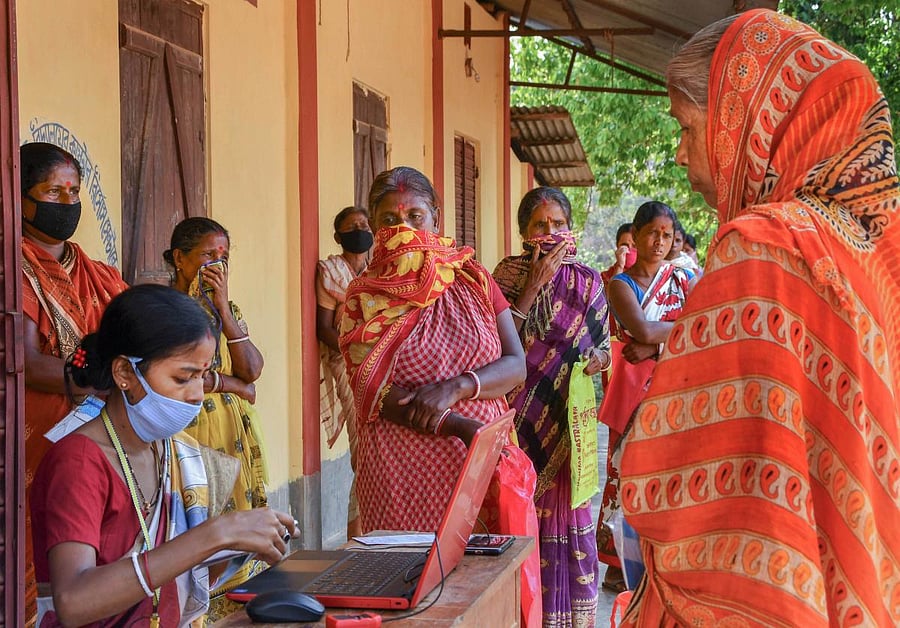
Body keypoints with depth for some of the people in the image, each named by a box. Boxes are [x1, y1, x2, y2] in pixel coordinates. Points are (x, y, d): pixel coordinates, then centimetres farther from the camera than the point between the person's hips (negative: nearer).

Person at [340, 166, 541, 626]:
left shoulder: (472, 279, 9)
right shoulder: (364, 297, 4)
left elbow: (516, 364, 3)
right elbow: (373, 391, -6)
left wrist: (454, 389, -16)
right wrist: (461, 426, -16)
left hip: (485, 457, 2)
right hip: (404, 469, -1)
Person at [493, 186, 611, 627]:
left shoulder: (587, 282, 5)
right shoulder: (510, 273, 1)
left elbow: (603, 349, 8)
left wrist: (595, 359, -15)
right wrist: (536, 282, -14)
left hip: (567, 415, 1)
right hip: (520, 413, -1)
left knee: (567, 509, 2)